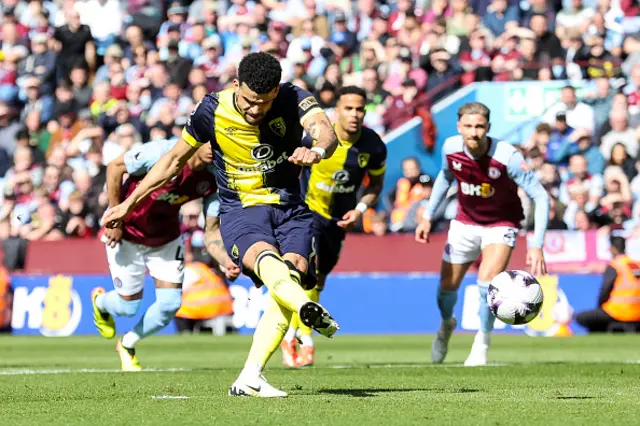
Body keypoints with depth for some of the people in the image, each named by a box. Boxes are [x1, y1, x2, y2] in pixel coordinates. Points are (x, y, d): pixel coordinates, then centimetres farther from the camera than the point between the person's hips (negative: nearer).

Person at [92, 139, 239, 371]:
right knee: (128, 306, 0)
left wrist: (226, 262, -33)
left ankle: (127, 345, 24)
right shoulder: (164, 152, -32)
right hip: (127, 232, -4)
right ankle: (99, 300, 41)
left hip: (166, 237, 4)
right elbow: (115, 167, -21)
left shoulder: (213, 180, -17)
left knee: (171, 303, -6)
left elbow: (212, 231, -13)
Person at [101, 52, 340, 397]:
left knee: (295, 270, -24)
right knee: (265, 257, -34)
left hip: (290, 207, 1)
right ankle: (306, 307, -67)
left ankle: (249, 379, -25)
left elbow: (326, 131, -29)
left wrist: (317, 150, -54)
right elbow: (174, 160, 5)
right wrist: (129, 204, 10)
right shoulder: (212, 111, -9)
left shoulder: (294, 99, -10)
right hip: (240, 210, -1)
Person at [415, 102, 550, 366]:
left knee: (487, 281, -24)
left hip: (501, 224, -4)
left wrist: (536, 245, -33)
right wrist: (428, 216, 8)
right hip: (465, 222, 4)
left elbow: (540, 196, -26)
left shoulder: (507, 156, -30)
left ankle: (482, 344, 1)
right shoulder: (451, 148, -17)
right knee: (447, 286, 10)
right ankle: (446, 324, 46)